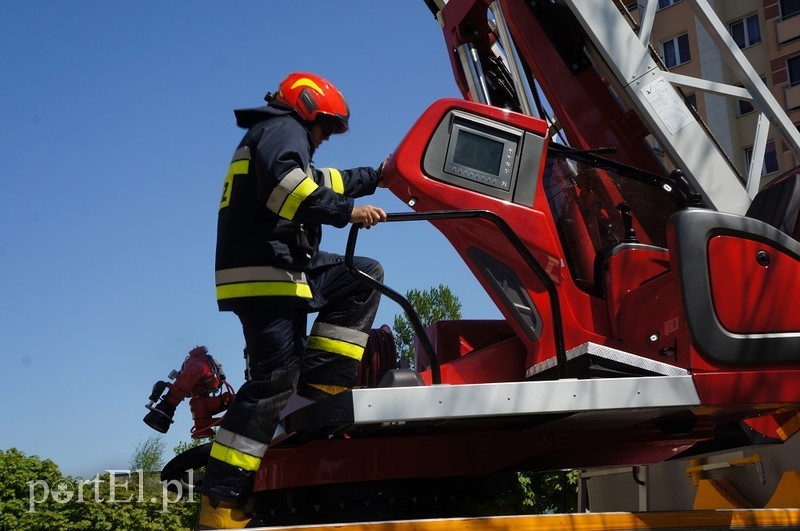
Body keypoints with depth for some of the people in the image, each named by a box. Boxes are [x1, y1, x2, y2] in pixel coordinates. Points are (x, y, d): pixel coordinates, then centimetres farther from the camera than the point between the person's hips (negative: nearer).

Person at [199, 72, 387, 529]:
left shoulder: (273, 136, 30)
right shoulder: (283, 128, 0)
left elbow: (317, 182, 40)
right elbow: (284, 181, -21)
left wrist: (376, 176, 43)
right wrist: (346, 212, -24)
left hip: (278, 270, 10)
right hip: (264, 271, -10)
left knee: (365, 276, 15)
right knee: (276, 377, -15)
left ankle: (320, 386, 3)